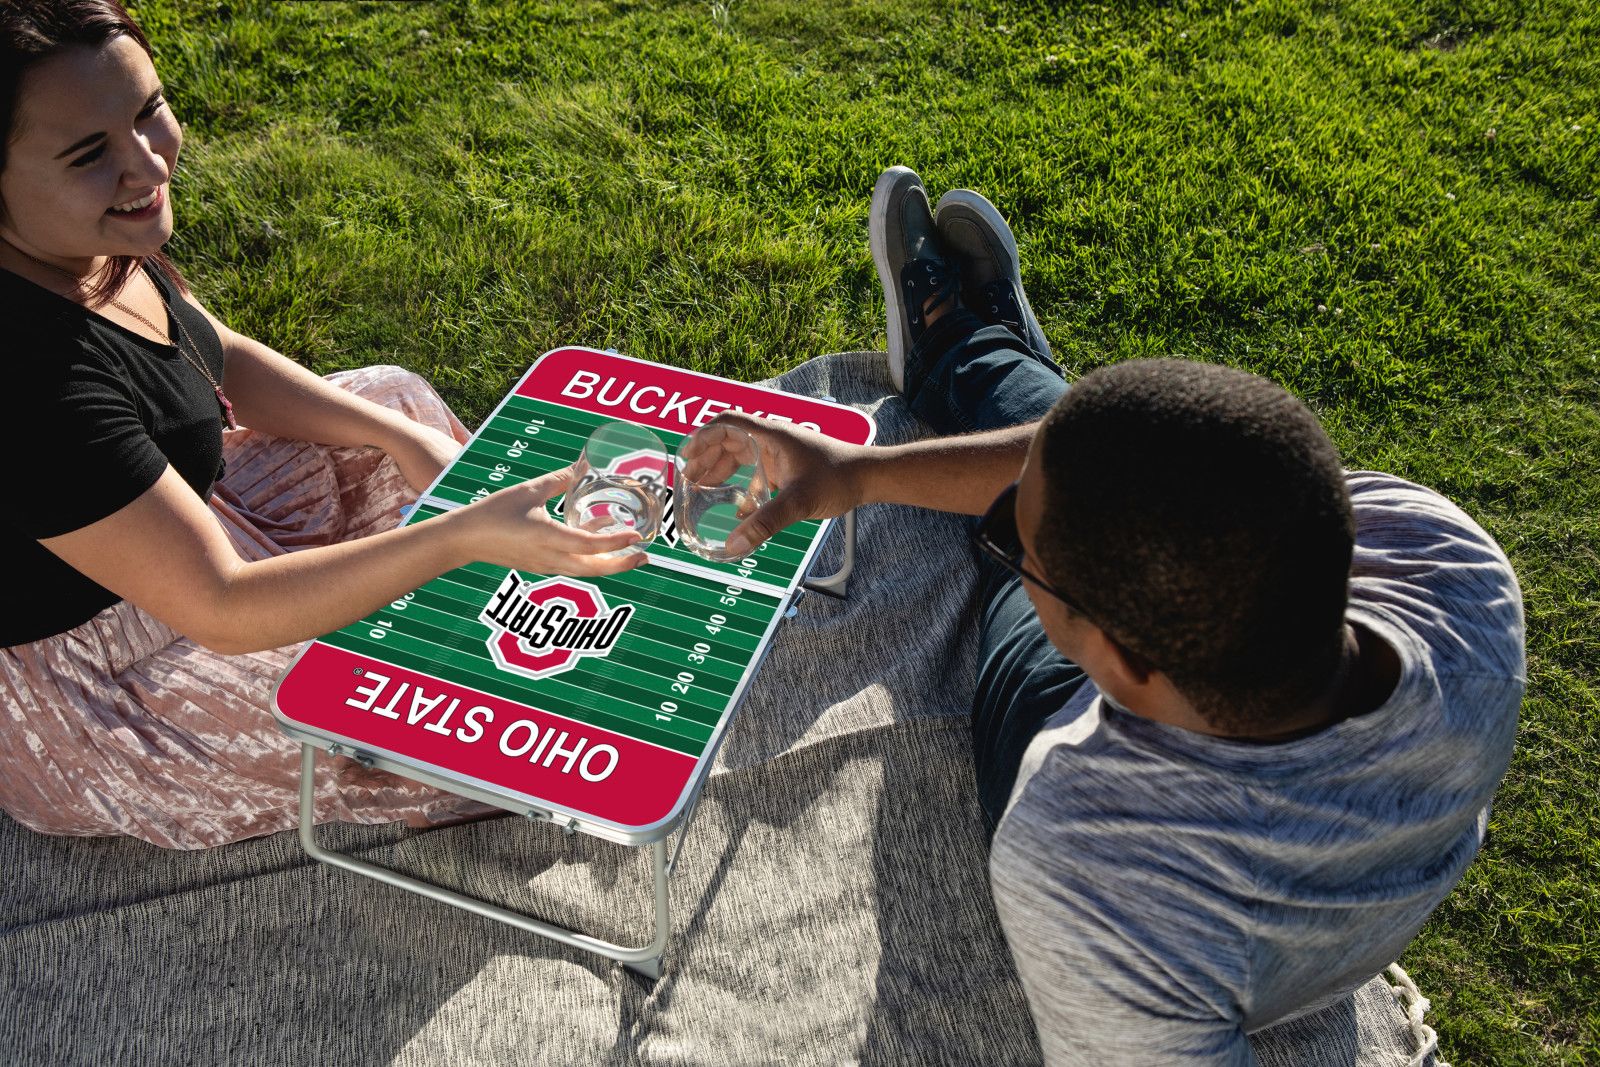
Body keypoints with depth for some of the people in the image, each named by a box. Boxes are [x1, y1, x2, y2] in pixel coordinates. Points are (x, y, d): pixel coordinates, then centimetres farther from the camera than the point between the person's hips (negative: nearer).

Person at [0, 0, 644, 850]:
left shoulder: (83, 237, -13)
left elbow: (222, 357, 3)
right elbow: (221, 610, -36)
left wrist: (402, 435, -8)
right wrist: (469, 536, -41)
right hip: (84, 677, -8)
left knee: (390, 398, 9)